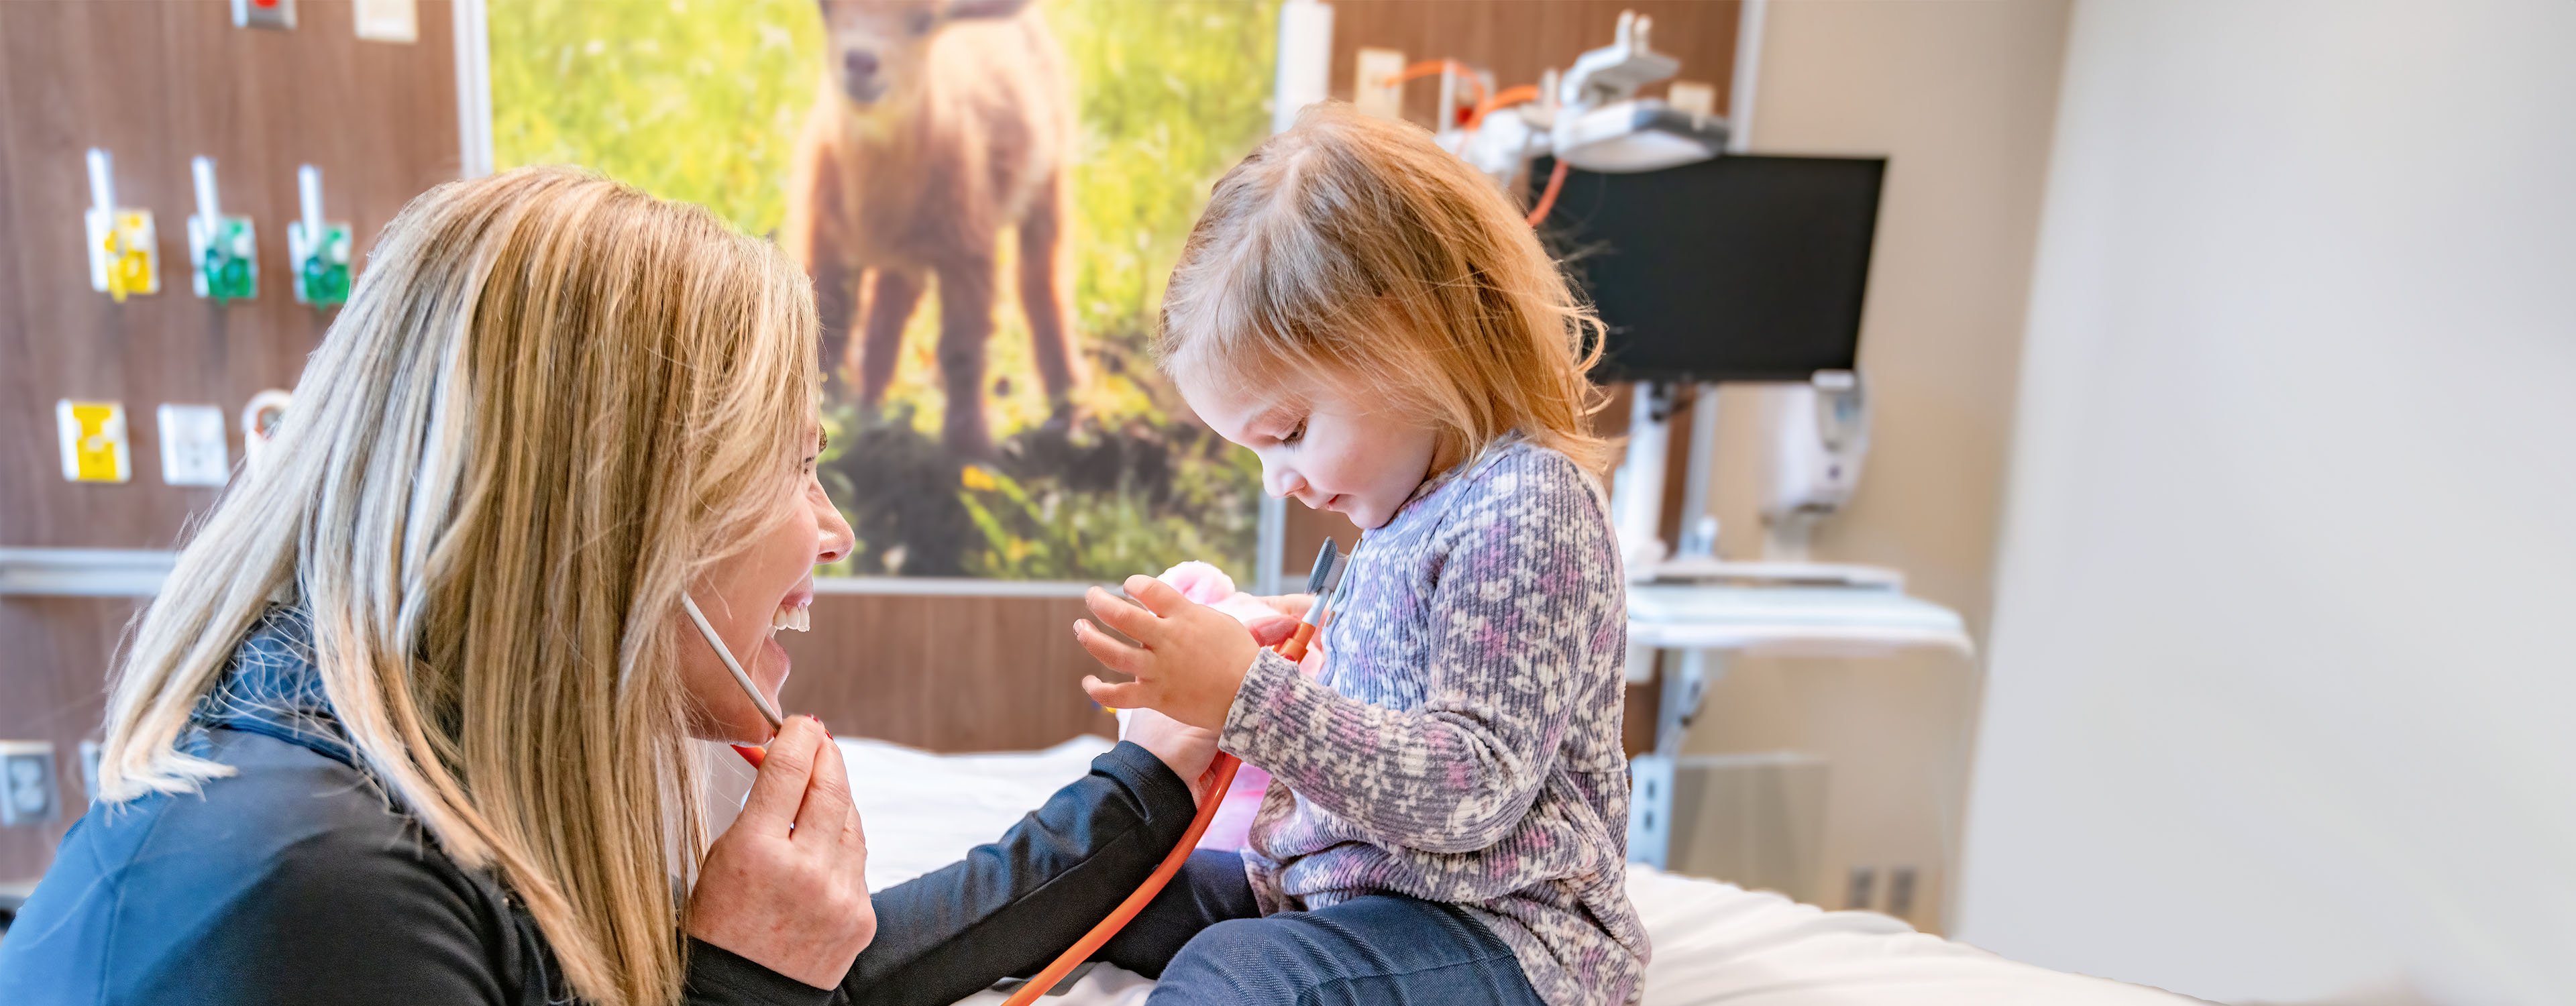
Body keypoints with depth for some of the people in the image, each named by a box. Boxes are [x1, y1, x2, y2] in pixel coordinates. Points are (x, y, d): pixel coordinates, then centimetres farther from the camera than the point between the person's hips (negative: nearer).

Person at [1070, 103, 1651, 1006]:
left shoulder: (1525, 507, -20)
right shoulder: (1417, 506, 11)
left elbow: (1475, 786, -25)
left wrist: (1253, 698, -30)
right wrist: (1230, 667, 9)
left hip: (1500, 933, -10)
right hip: (1345, 890, 10)